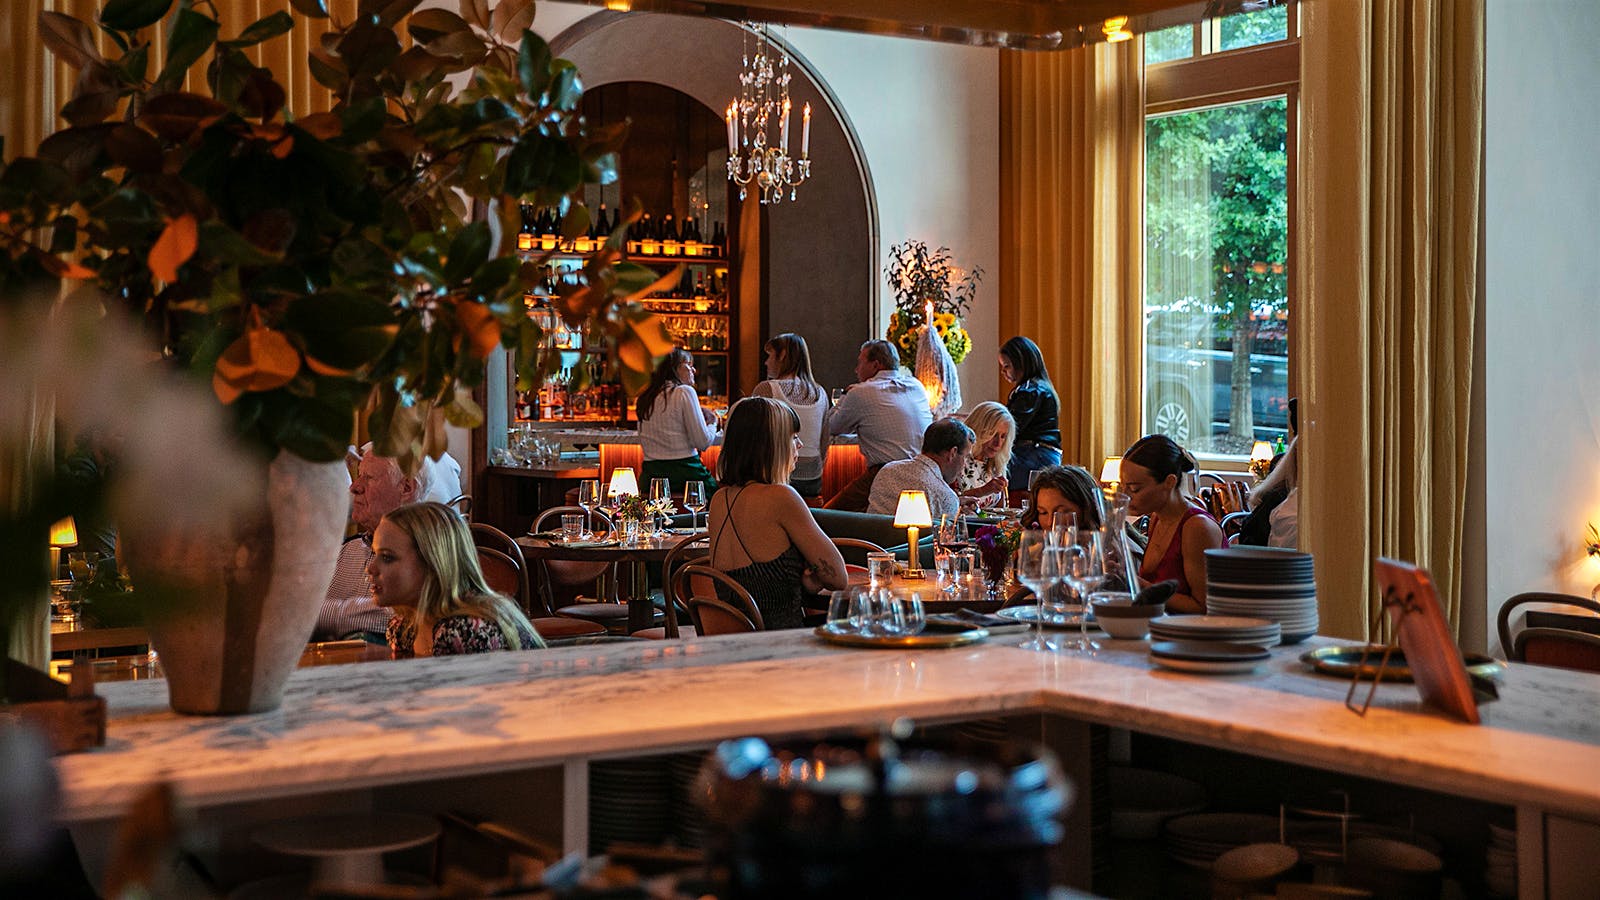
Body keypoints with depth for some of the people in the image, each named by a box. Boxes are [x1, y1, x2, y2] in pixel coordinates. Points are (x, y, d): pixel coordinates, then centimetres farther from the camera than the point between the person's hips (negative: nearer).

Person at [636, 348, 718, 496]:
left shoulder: (645, 397, 14)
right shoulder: (684, 392, -6)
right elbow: (703, 442, -10)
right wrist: (712, 423, 12)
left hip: (650, 473, 7)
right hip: (683, 471, -7)